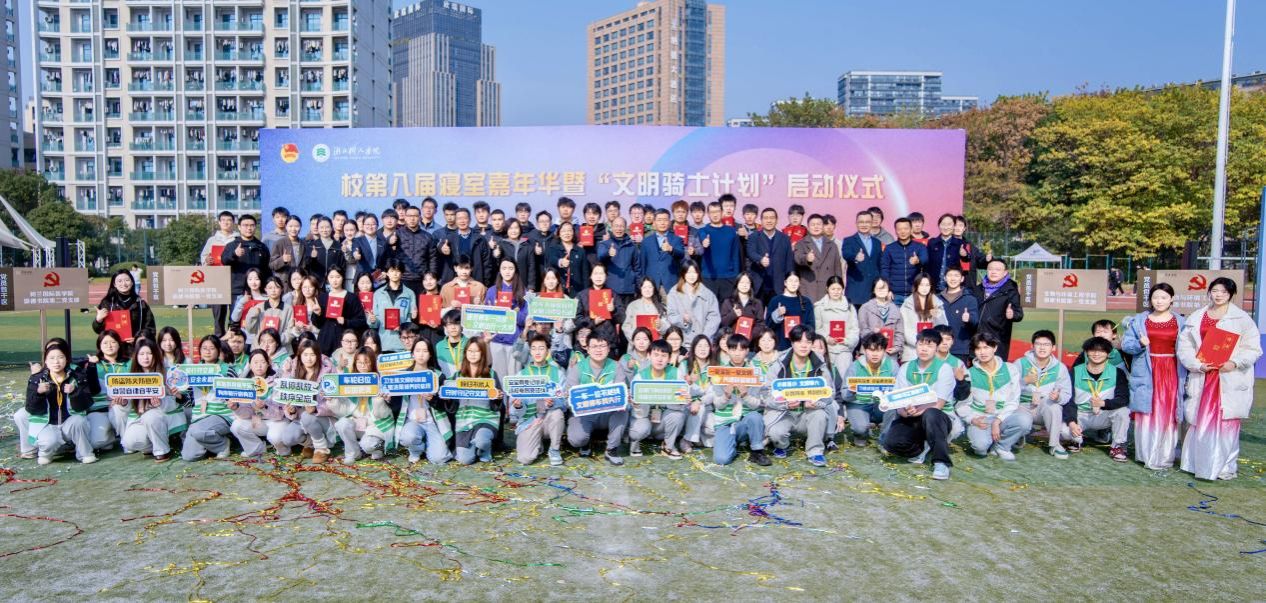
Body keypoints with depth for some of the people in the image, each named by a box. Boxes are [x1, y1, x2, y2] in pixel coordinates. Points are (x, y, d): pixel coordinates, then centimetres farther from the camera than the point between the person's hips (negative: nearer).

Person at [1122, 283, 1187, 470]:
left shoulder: (1181, 322, 6)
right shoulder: (1139, 320, 6)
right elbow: (1126, 344, 2)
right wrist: (1140, 343, -17)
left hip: (1171, 373, 0)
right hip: (1147, 373, 0)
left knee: (1168, 414, 1)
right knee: (1146, 413, 0)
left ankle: (1164, 457, 10)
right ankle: (1146, 454, 10)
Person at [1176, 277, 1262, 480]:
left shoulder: (1243, 319, 3)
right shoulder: (1195, 318, 10)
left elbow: (1253, 348, -1)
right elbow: (1184, 346, 6)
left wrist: (1235, 363, -17)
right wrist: (1198, 365, -9)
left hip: (1231, 381, -2)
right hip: (1202, 379, 3)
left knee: (1226, 423, -2)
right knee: (1199, 421, 4)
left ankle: (1226, 467, 8)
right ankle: (1197, 463, 14)